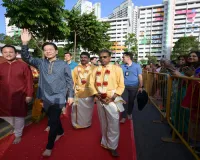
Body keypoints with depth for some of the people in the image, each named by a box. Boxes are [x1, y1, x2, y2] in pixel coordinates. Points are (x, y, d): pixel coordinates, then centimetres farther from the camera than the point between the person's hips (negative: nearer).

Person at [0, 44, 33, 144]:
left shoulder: (23, 65, -9)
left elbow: (29, 81, -9)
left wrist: (29, 95, -12)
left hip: (19, 97, -4)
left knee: (18, 116, 10)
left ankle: (18, 135, 32)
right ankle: (16, 127, 46)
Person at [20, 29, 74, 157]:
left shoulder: (63, 64, -5)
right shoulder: (41, 63, 3)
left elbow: (69, 81, -1)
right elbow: (26, 58, -9)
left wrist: (71, 95, -3)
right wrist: (25, 43, -25)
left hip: (58, 98, -4)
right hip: (46, 97, 4)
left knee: (53, 121, -2)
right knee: (53, 118, 20)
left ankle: (49, 147, 15)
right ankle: (60, 132, 48)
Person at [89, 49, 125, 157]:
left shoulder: (117, 69, -5)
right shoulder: (96, 70, 6)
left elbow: (121, 85, -5)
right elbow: (91, 84, 3)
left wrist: (113, 97, -15)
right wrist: (97, 95, -11)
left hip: (112, 100, -3)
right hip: (100, 100, 4)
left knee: (113, 124, 0)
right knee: (103, 123, 17)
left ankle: (112, 147, 20)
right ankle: (105, 142, 38)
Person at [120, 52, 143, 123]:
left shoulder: (137, 66, -2)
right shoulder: (122, 66, 2)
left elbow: (140, 77, 0)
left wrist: (141, 86, -1)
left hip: (134, 87, 0)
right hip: (124, 86, 1)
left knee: (131, 101, 13)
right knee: (125, 101, -5)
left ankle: (129, 113, 35)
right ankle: (123, 117, 4)